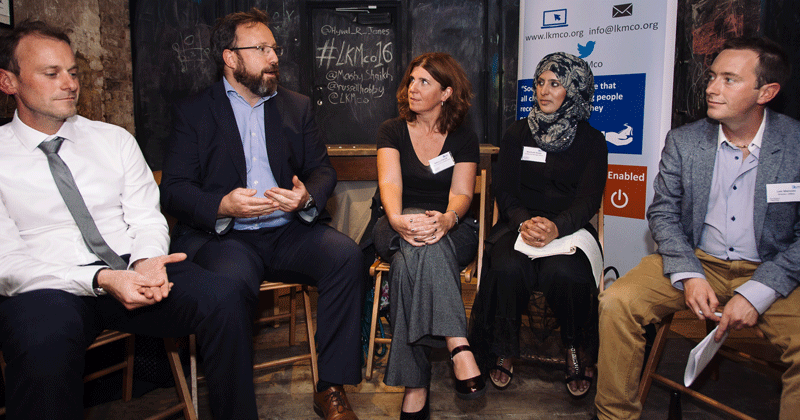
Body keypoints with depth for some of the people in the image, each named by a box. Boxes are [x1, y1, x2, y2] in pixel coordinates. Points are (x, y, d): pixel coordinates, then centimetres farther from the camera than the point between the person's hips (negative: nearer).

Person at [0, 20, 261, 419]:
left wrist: (145, 261, -15)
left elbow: (146, 219, 11)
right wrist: (101, 280, -21)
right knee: (44, 345, -38)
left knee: (223, 297, -25)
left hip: (130, 269, 3)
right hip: (47, 286, -2)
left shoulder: (115, 139, 15)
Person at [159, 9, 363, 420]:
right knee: (229, 283, -36)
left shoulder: (297, 106, 17)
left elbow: (323, 169, 13)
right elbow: (173, 189, -1)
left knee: (346, 254, -25)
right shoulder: (193, 111, 7)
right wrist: (222, 205, -23)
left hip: (287, 232, 3)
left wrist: (307, 196, -12)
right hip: (220, 235, -3)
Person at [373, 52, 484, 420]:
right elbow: (389, 183, -9)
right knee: (418, 235, -38)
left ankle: (415, 385, -39)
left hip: (451, 231, 0)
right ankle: (458, 346, -47)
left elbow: (461, 193, -5)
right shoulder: (392, 131, 9)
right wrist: (397, 218, -32)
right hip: (398, 230, 0)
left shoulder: (464, 139, 9)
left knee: (410, 260, -36)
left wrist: (446, 218, -30)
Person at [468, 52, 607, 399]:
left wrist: (556, 227, -27)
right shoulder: (517, 134, 11)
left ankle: (578, 350, -3)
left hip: (570, 227, -1)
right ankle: (502, 352, -7)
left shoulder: (591, 140, 7)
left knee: (564, 273, -34)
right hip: (518, 224, 1)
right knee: (508, 268, -32)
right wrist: (524, 221, -19)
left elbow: (590, 199, -5)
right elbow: (504, 190, 3)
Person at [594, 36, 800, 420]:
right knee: (616, 303, -19)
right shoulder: (683, 142, -1)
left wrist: (756, 293, -18)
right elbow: (663, 213, 3)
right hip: (697, 261, 2)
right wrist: (688, 276, -12)